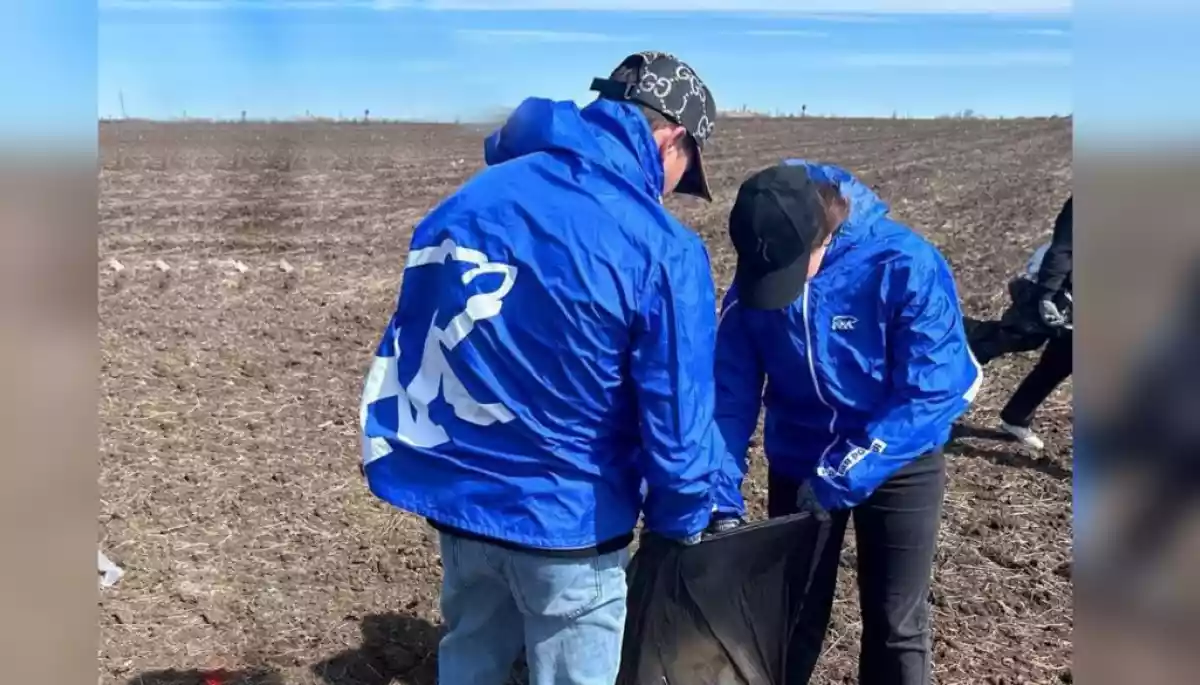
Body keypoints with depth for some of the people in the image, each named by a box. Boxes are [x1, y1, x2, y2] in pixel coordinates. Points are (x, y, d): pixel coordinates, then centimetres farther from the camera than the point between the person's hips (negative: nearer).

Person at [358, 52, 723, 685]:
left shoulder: (474, 195, -1)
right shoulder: (661, 249, -18)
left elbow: (408, 344, 6)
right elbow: (677, 422, -17)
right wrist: (680, 525, 2)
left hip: (455, 493, 5)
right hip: (565, 521, -5)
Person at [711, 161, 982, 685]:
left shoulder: (906, 265, -24)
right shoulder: (752, 279, -14)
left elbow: (933, 392, -22)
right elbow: (731, 391, -10)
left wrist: (845, 476, -26)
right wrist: (723, 496, -18)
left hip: (900, 464, -2)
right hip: (797, 464, 2)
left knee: (896, 624, 11)